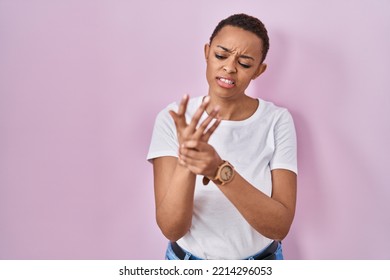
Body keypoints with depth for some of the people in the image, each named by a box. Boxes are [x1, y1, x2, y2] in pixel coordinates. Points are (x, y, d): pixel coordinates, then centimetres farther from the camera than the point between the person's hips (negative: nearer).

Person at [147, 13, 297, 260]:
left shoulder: (276, 121, -15)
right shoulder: (172, 119, -15)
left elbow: (280, 226, -23)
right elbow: (172, 229, -21)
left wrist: (220, 170, -36)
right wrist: (186, 164, -37)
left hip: (260, 259, 0)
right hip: (188, 262, 0)